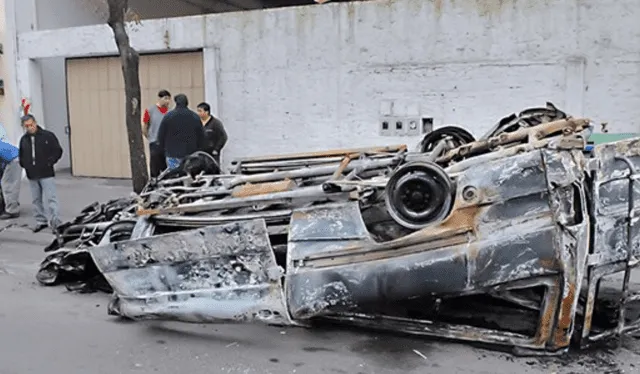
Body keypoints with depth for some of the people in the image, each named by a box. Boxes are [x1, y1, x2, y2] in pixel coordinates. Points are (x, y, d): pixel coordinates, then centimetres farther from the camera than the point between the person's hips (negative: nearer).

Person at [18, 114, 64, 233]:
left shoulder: (48, 135, -5)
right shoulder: (24, 139, 10)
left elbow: (58, 151, -3)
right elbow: (21, 155, 23)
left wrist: (50, 162, -12)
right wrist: (24, 164, 7)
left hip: (47, 174, -5)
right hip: (32, 175, 5)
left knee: (49, 198, -10)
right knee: (37, 200, 12)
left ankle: (54, 221, -9)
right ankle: (41, 221, 22)